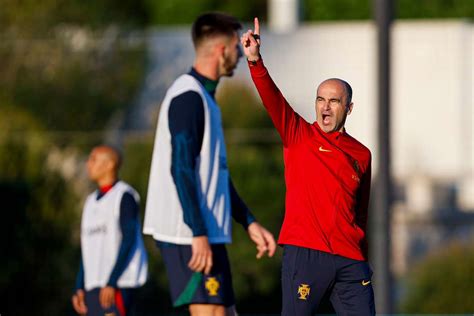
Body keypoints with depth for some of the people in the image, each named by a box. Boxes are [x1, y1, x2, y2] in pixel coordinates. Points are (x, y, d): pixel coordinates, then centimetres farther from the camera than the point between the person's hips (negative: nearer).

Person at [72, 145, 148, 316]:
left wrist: (111, 283, -17)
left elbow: (129, 240, -11)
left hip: (118, 285, -8)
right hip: (93, 286, 8)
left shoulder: (123, 195, -4)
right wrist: (79, 288, 15)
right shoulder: (91, 201, 20)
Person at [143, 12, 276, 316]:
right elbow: (181, 168, -20)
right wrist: (198, 233, -24)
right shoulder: (188, 96, -12)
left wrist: (250, 223, 23)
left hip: (208, 233, 10)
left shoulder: (205, 97, 19)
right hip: (190, 234, -10)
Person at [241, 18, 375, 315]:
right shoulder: (299, 136, 8)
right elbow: (273, 100, -9)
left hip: (350, 261, 3)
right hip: (305, 254, -3)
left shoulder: (362, 154, 15)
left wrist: (362, 259, 18)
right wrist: (255, 61, -24)